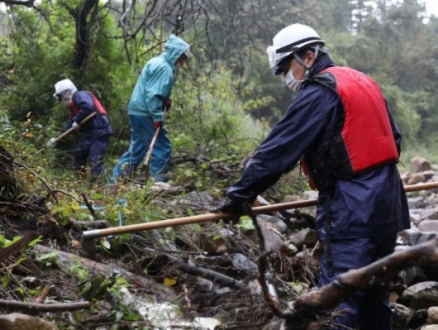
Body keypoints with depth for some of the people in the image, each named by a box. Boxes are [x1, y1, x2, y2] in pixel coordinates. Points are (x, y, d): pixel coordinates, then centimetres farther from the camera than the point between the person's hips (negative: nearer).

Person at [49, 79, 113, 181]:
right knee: (78, 155, 19)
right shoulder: (73, 105, 23)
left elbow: (88, 107, -27)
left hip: (99, 131, -11)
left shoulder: (80, 95, -7)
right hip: (89, 133, 11)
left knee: (95, 160, -16)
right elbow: (70, 125, 26)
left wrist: (77, 121, -17)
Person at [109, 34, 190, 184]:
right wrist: (158, 117, -23)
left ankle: (115, 181, 17)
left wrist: (166, 101, 10)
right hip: (145, 113, -10)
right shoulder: (164, 68, -15)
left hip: (138, 111, 10)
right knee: (162, 148, -4)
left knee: (136, 149, 15)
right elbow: (153, 94, -23)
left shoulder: (157, 62, 17)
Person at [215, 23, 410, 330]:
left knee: (339, 299, -8)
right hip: (388, 203, 9)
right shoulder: (363, 82, 17)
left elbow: (278, 150, -12)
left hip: (353, 209, -9)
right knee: (374, 291, 17)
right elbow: (393, 139, 22)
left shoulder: (319, 92, -10)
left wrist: (240, 195, -7)